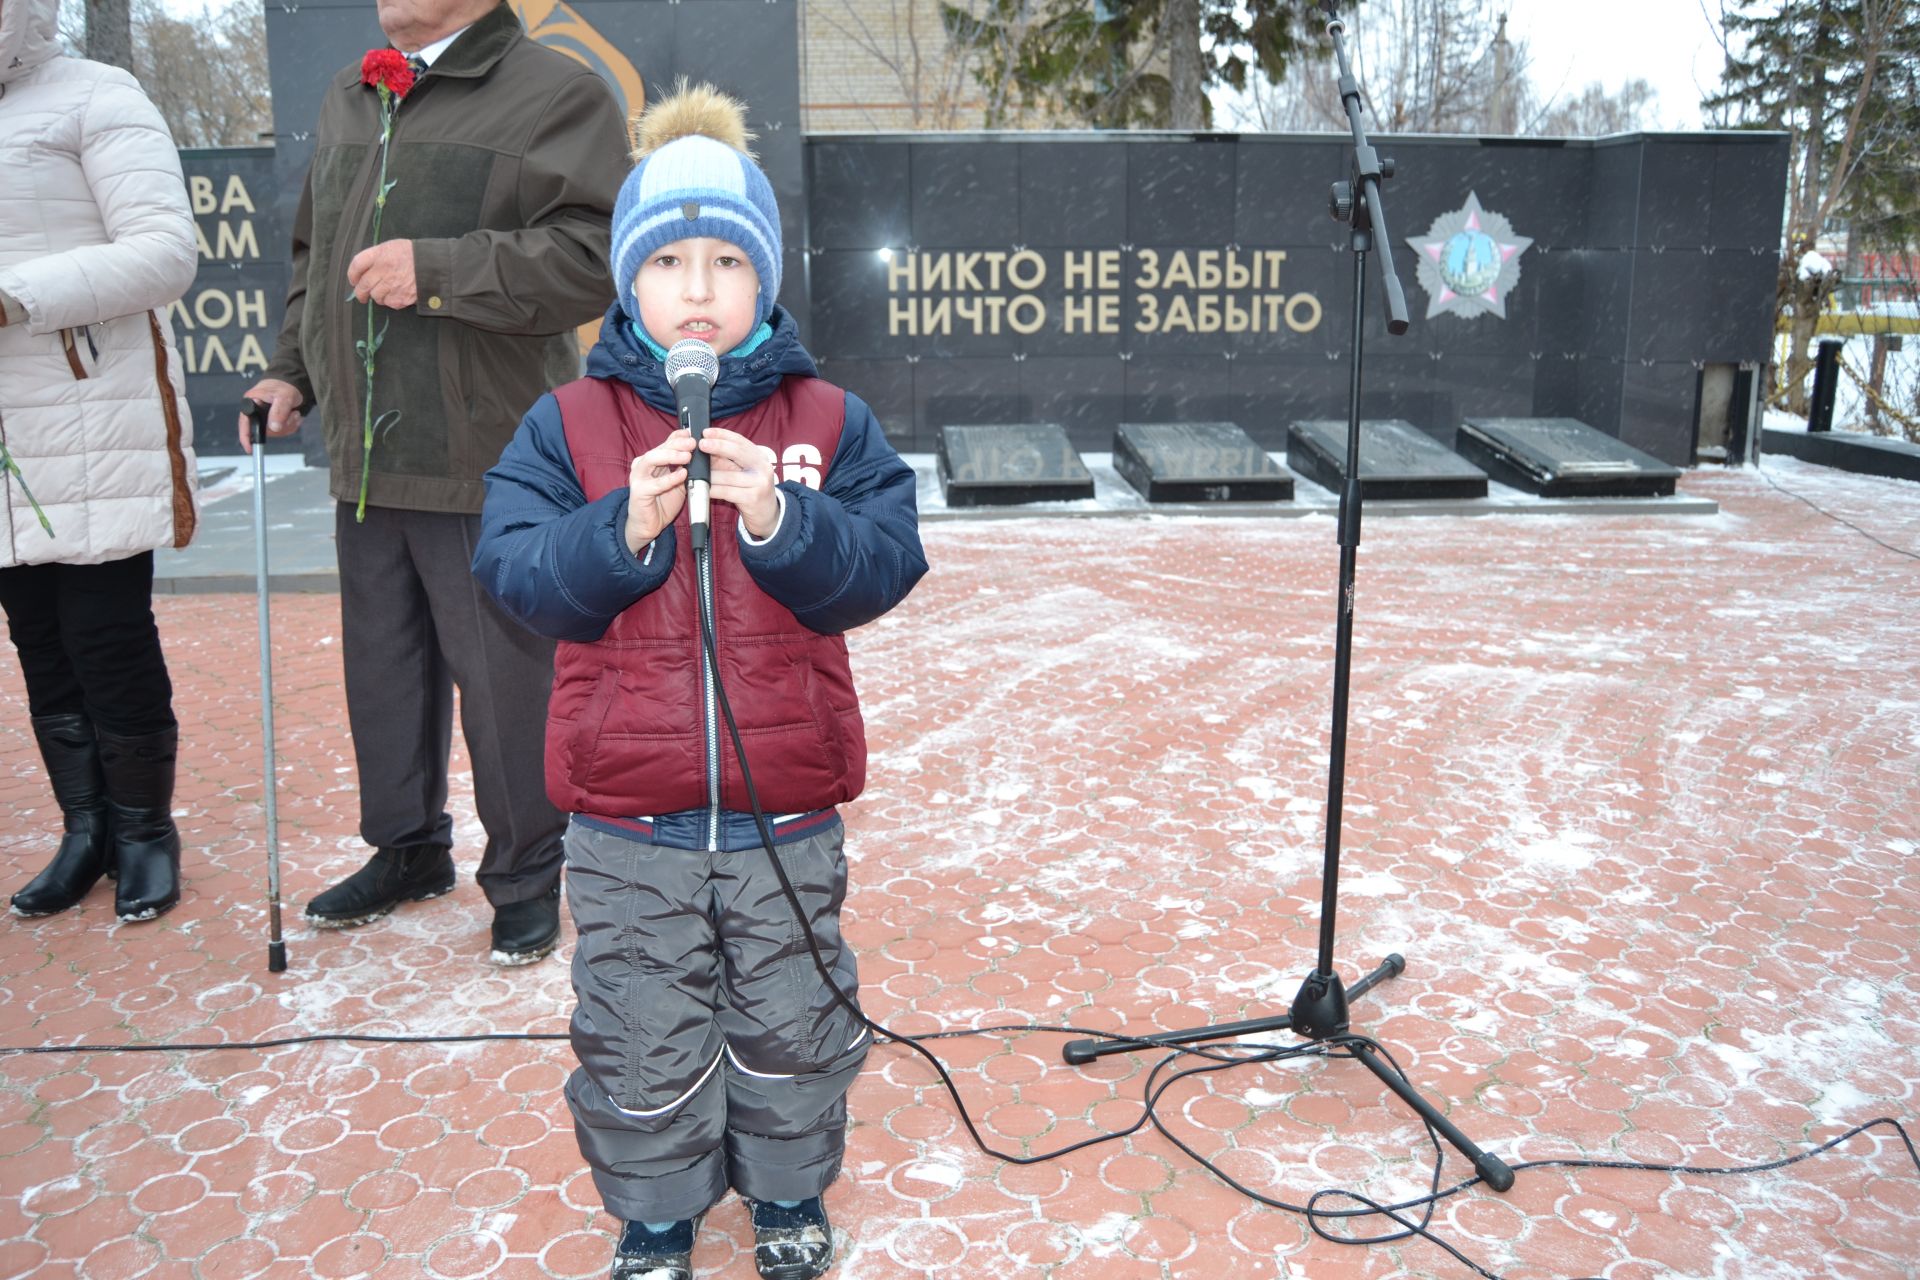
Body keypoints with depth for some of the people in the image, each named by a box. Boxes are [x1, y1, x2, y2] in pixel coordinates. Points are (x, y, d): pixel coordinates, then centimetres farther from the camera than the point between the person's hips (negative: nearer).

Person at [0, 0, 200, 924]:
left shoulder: (93, 98, -3)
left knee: (110, 641, -2)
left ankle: (145, 832, 14)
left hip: (95, 430, -6)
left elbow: (165, 254, -14)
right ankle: (86, 832, 21)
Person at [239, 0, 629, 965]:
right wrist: (294, 371, 16)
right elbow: (313, 257, 27)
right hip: (366, 459, 7)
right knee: (382, 665, 17)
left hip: (492, 461, -7)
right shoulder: (347, 100, 18)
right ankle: (407, 849, 36)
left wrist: (438, 268, -22)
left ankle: (525, 877, 21)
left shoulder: (557, 94, -7)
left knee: (504, 678, 1)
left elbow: (595, 258, -19)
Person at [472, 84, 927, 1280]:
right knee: (642, 1036, 15)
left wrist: (780, 520, -26)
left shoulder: (830, 420, -2)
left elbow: (885, 565, -10)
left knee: (790, 1023, 18)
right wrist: (622, 530, -25)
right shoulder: (567, 425, -2)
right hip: (627, 821, 0)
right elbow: (517, 575, -9)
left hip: (787, 808, 0)